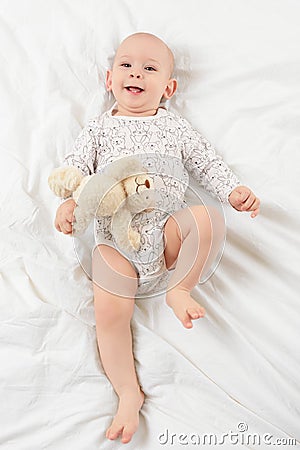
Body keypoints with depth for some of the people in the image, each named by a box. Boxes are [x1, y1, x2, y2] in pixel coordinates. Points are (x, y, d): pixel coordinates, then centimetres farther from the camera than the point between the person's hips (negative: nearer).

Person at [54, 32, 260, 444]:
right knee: (109, 310, -15)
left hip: (169, 232, 1)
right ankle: (128, 392, 0)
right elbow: (75, 167, 9)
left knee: (207, 220, -29)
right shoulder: (99, 128, 15)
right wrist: (69, 202, -11)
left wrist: (234, 190, 0)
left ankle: (180, 289, -9)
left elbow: (207, 163, 17)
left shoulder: (175, 126, 17)